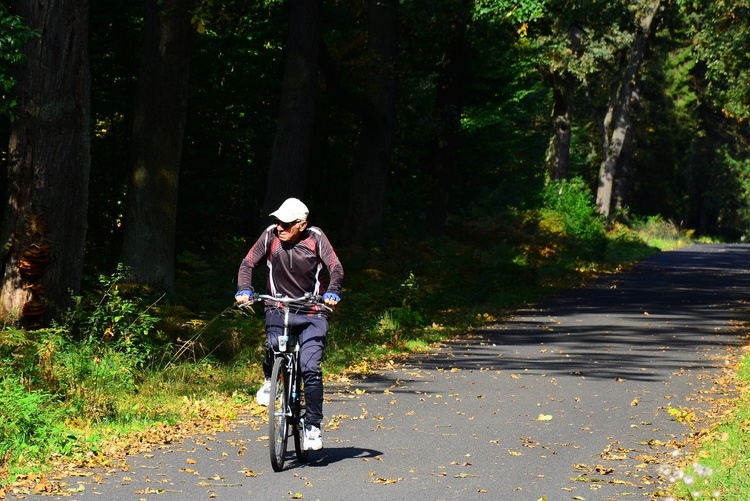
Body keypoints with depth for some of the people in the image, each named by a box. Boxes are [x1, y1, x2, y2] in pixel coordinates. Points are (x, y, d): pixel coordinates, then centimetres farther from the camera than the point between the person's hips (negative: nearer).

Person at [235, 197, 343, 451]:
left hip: (312, 312, -1)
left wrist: (332, 291, -32)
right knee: (273, 345, -29)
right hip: (279, 308, 1)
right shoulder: (271, 235, -5)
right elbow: (248, 263, 1)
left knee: (310, 368, -14)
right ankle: (269, 379, 8)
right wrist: (244, 289, -18)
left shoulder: (315, 238, -9)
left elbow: (335, 267, -13)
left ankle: (313, 426, 0)